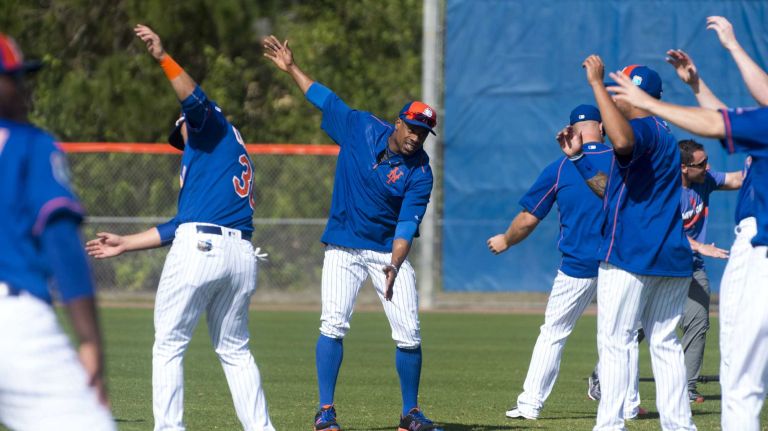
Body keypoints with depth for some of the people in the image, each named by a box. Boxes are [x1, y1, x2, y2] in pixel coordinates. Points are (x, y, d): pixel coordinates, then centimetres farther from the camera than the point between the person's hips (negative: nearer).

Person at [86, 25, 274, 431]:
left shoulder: (213, 127, 12)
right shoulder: (234, 160, 32)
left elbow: (195, 100, -13)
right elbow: (180, 224, 32)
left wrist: (163, 57, -22)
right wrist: (125, 244, 35)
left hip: (199, 247, -8)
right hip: (242, 255, 8)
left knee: (169, 346, 0)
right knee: (235, 349, 16)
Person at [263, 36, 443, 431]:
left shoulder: (420, 173, -10)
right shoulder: (361, 128, -5)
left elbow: (407, 225, -16)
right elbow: (323, 97, 8)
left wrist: (394, 267, -27)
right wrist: (291, 68, 7)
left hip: (389, 251, 0)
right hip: (344, 248, 0)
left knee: (409, 335, -5)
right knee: (333, 324, -14)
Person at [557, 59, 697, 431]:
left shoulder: (643, 129, -10)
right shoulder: (662, 134, 22)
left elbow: (623, 140, -38)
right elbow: (612, 190, 26)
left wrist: (596, 83, -31)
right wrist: (578, 157, 21)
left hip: (631, 257, -10)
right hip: (673, 260, 10)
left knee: (614, 341, -6)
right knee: (665, 343, 12)